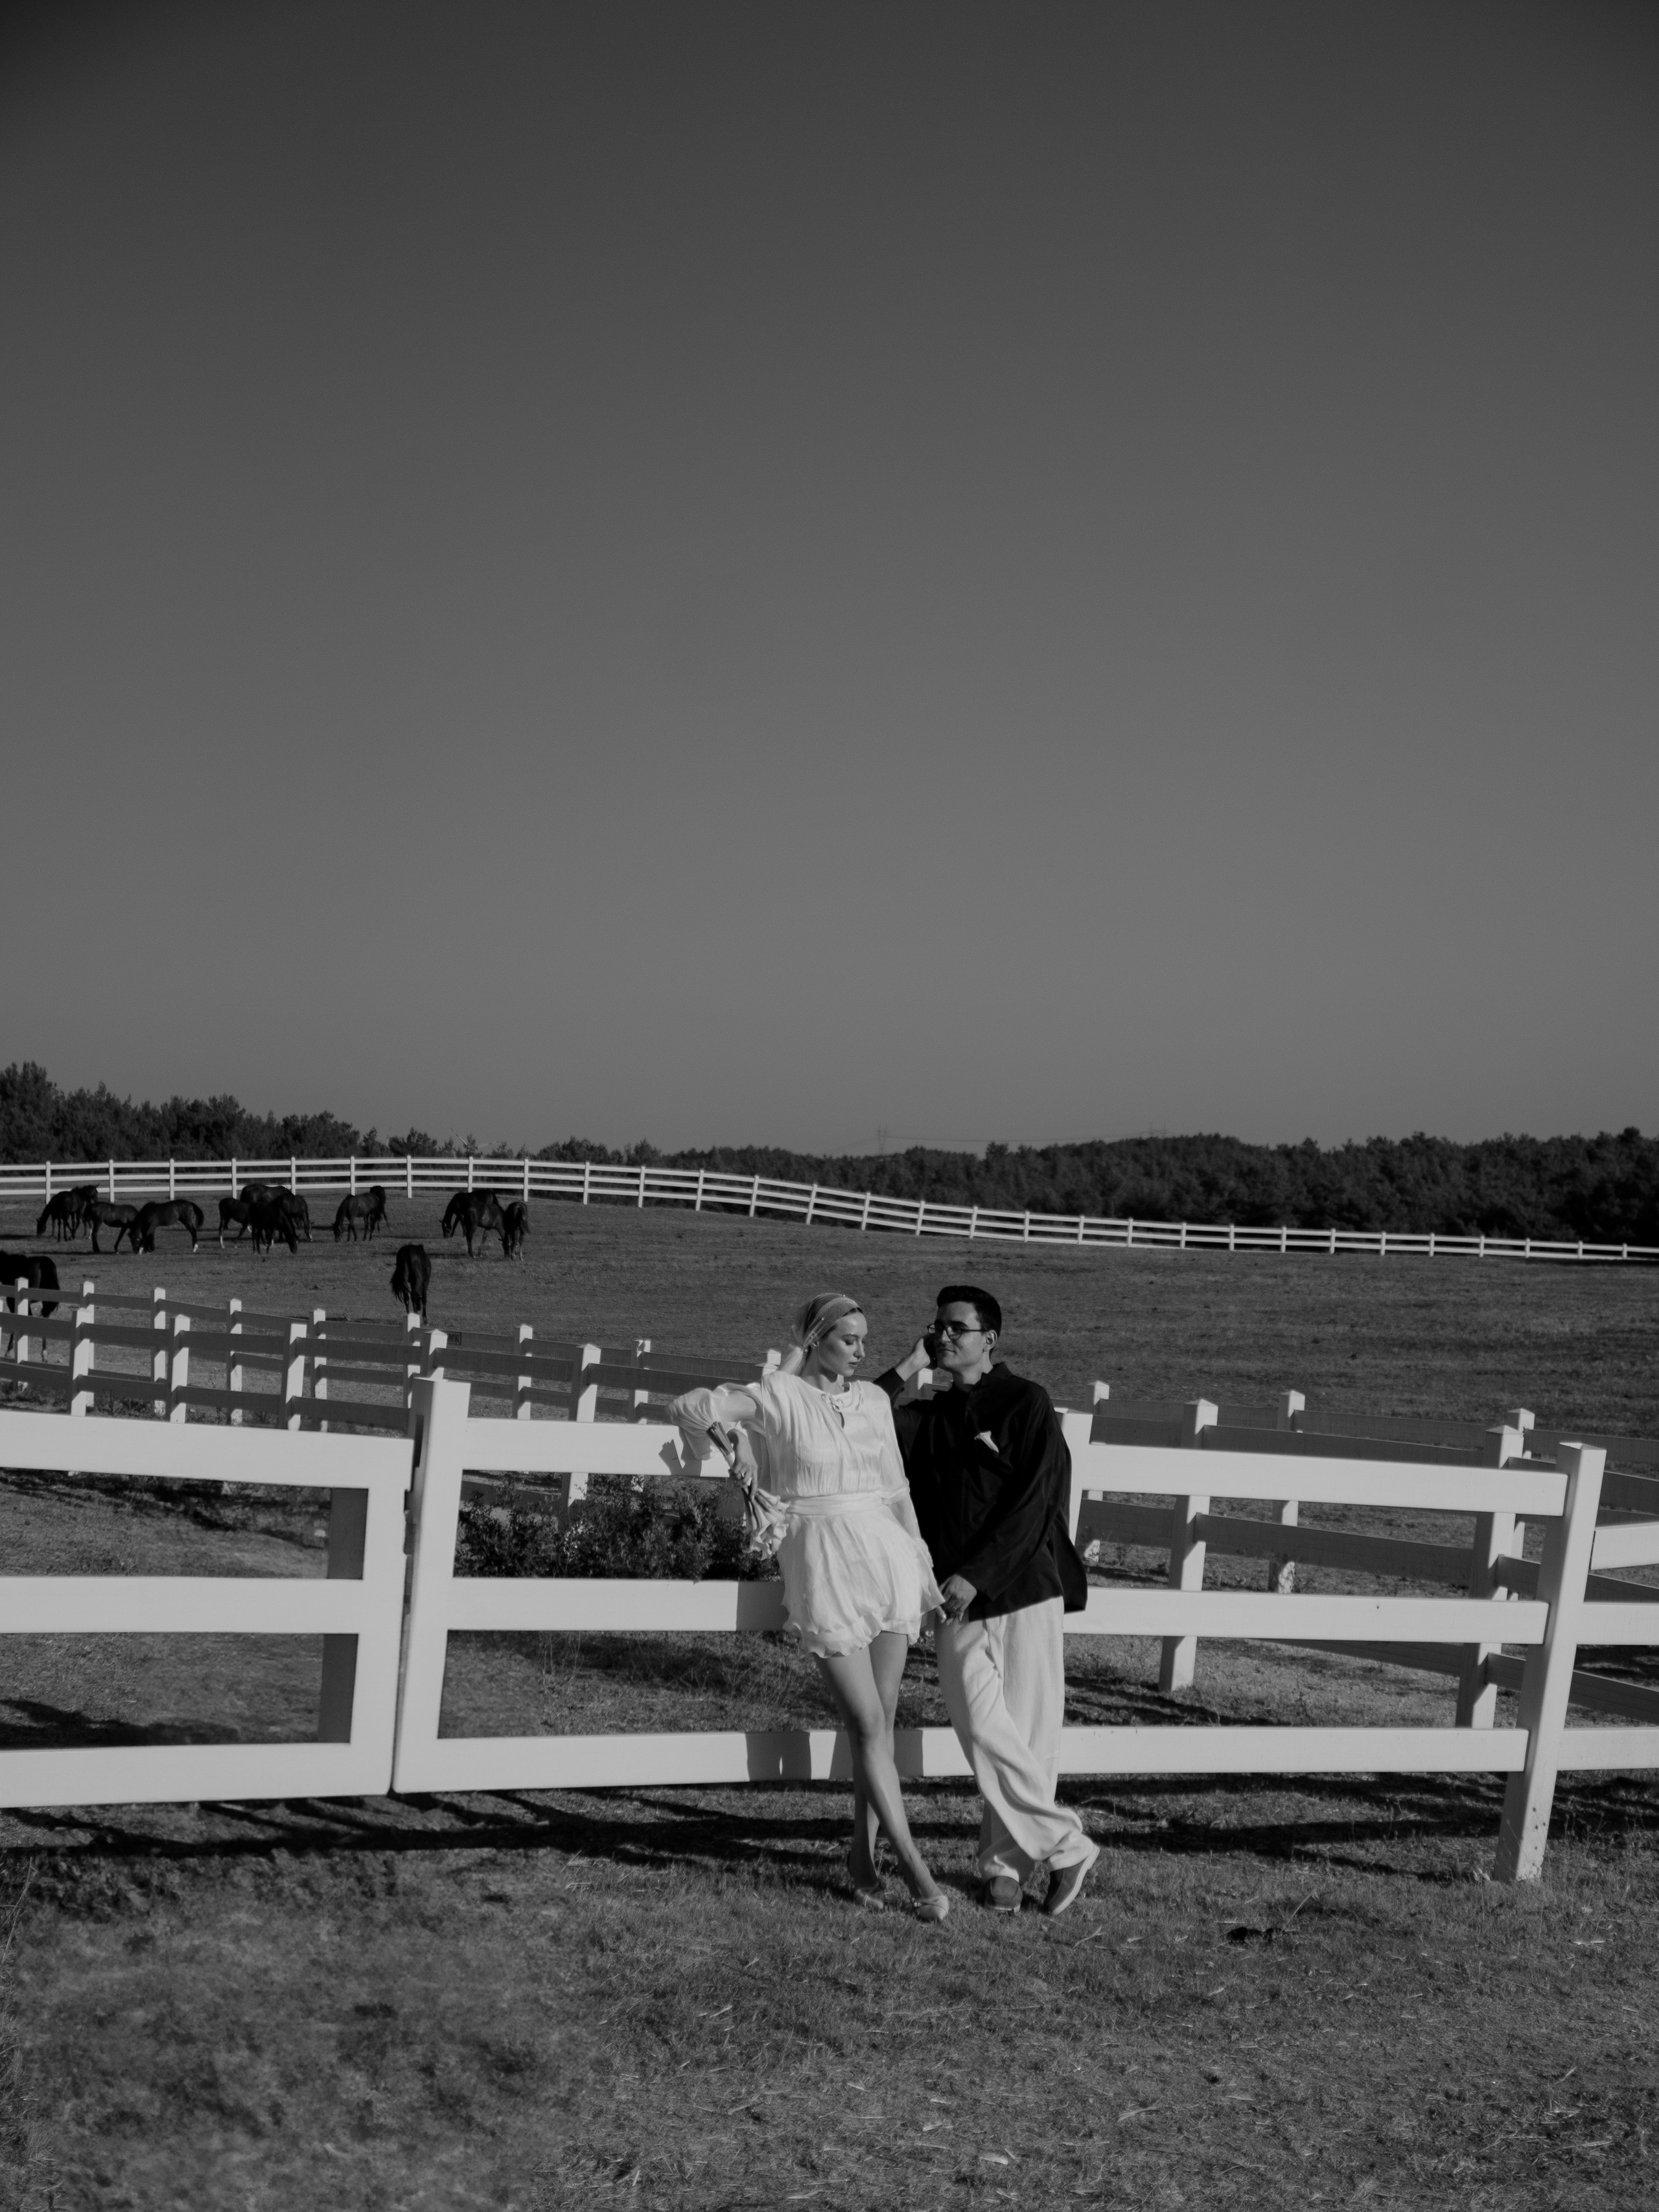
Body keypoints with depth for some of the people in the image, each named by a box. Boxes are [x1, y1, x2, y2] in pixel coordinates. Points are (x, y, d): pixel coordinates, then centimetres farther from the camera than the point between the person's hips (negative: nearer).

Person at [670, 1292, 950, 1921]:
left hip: (885, 1557, 5)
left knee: (880, 1722, 7)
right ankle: (913, 1867, -1)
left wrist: (924, 1567, 15)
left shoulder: (874, 1399, 10)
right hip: (823, 1565, -5)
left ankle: (863, 1855, 19)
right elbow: (689, 1409, -9)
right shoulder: (780, 1395, -4)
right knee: (868, 1725, -5)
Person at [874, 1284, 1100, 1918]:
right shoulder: (926, 1418, 16)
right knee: (985, 1731, -7)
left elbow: (1033, 1502, -7)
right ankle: (1067, 1847, 5)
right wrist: (909, 1367, 2)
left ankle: (1005, 1858, 11)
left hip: (1025, 1587, -4)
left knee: (1028, 1732, -2)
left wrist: (976, 1574, -12)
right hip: (958, 1601, 4)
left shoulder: (1026, 1403, 0)